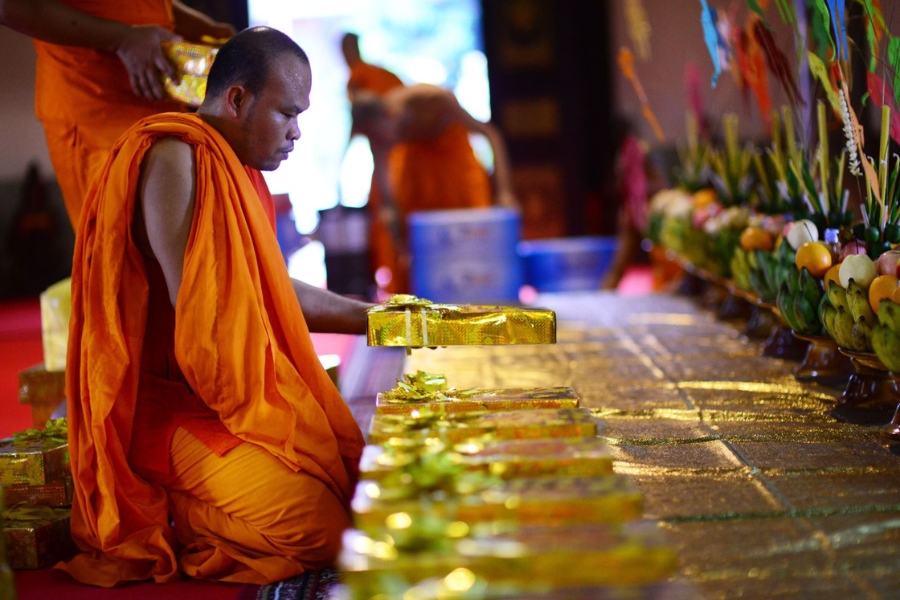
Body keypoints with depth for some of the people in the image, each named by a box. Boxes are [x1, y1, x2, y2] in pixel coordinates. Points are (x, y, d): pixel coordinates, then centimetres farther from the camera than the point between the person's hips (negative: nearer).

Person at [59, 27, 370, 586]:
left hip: (241, 398, 10)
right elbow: (196, 315, -21)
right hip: (167, 409, -10)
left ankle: (184, 509, 5)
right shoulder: (174, 158, -15)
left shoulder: (234, 167, 15)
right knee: (316, 523, -25)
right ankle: (173, 513, -2)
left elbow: (275, 291, 25)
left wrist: (374, 318, 23)